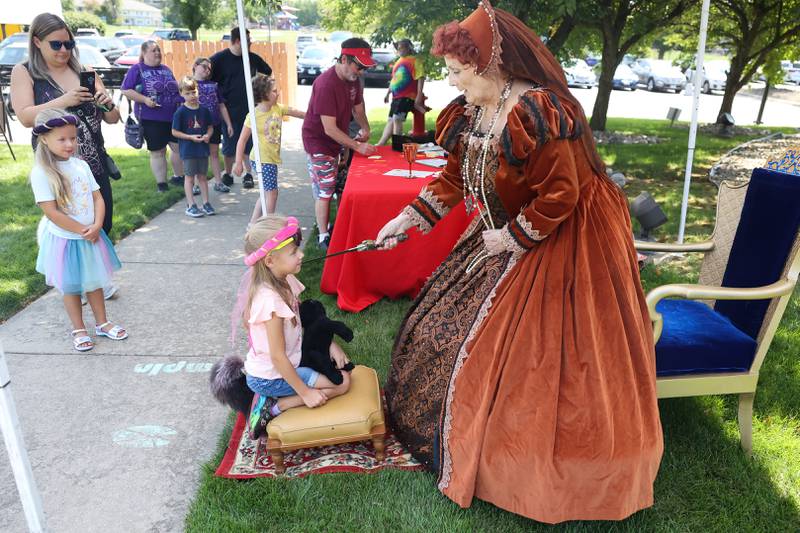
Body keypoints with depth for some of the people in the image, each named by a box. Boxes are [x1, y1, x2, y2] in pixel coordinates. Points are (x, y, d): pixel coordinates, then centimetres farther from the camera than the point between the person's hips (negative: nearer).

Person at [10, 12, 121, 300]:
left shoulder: (85, 72, 9)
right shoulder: (23, 72, 2)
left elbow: (113, 119, 10)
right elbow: (26, 117, -12)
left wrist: (108, 104, -12)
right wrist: (64, 101, -23)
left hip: (95, 164, 3)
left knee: (102, 224, 7)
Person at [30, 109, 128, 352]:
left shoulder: (81, 165, 0)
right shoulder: (41, 172, -17)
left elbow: (98, 198, 1)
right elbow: (51, 212, -19)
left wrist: (96, 226, -14)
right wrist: (81, 230, -16)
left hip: (91, 237, 5)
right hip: (64, 239, -5)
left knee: (94, 281, 17)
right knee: (71, 286, 11)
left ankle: (102, 323, 31)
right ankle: (78, 330, 25)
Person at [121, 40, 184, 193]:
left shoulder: (166, 69, 14)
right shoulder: (137, 69, -3)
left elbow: (175, 88, 24)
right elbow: (126, 90, -8)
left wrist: (181, 100, 7)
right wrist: (145, 99, -19)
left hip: (173, 116, 5)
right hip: (151, 118, -5)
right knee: (157, 152, 4)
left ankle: (178, 177, 26)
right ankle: (161, 184, 13)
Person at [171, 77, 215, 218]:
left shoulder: (204, 110, 3)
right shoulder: (180, 112, -9)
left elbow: (210, 126, 12)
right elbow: (174, 132, -8)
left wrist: (208, 135, -8)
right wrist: (191, 137, -18)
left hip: (202, 148, 4)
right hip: (187, 149, -4)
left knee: (202, 176, 12)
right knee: (190, 177, 4)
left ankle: (206, 203, 20)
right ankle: (191, 206, 10)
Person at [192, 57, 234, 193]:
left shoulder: (214, 85, 10)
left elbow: (222, 106, 12)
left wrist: (229, 124, 9)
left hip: (214, 124, 3)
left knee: (214, 152, 9)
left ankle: (218, 182, 14)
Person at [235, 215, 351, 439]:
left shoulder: (285, 281, -5)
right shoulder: (270, 299, -30)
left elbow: (303, 319, 8)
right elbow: (278, 357, -26)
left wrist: (331, 344, -2)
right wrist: (305, 393, -18)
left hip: (287, 363, 8)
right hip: (270, 377, -8)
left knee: (342, 367, 13)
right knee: (342, 382, -9)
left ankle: (274, 401, 9)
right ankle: (273, 407, -3)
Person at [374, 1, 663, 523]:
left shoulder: (535, 113, -27)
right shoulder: (472, 113, 0)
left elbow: (560, 197, -26)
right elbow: (454, 178, 9)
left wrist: (510, 237, -17)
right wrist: (408, 219, 4)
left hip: (558, 243, -9)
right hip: (508, 234, 10)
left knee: (521, 353, -2)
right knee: (447, 319, 16)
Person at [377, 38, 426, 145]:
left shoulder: (414, 61, -8)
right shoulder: (398, 62, 18)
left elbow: (421, 78, -15)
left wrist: (419, 96, -22)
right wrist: (388, 94, 25)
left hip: (407, 96, -9)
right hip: (396, 96, 9)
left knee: (397, 119, -19)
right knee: (391, 120, 12)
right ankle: (380, 144, 16)